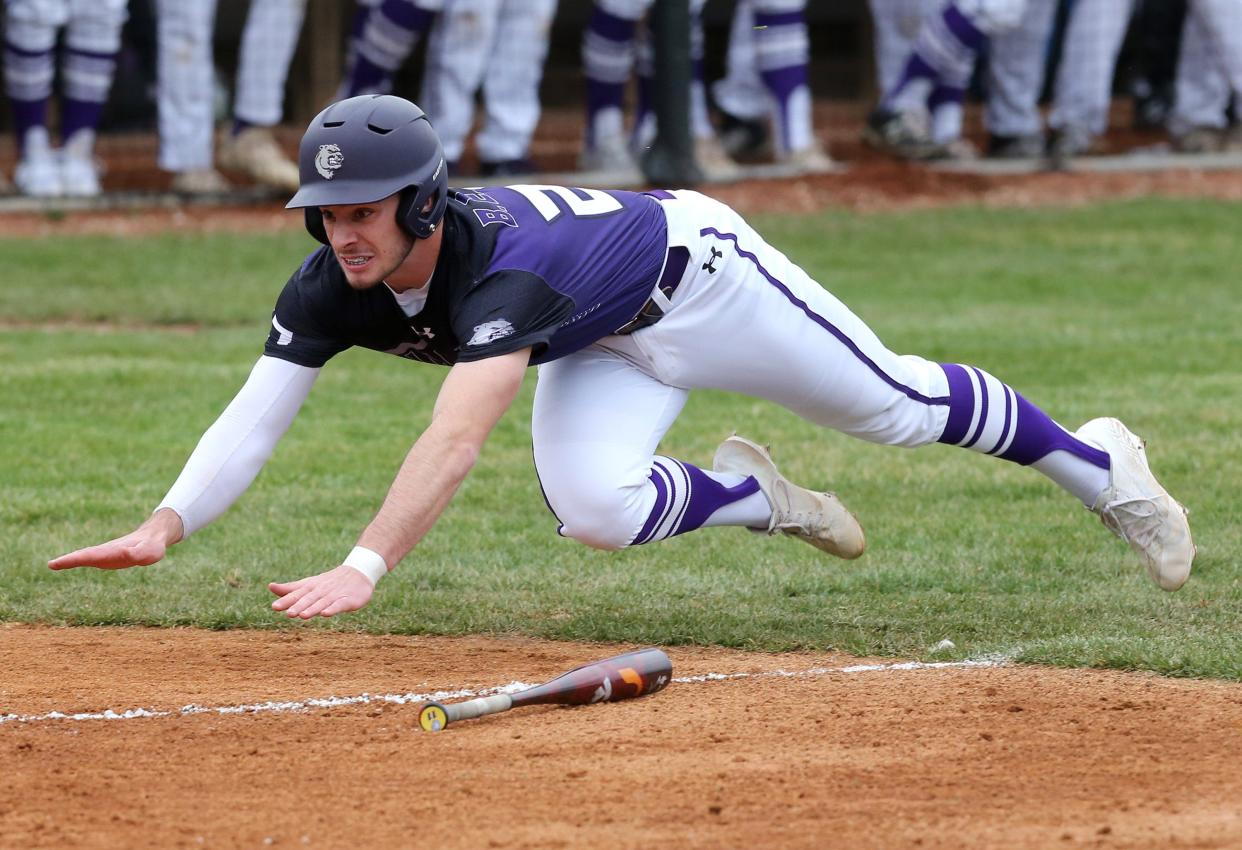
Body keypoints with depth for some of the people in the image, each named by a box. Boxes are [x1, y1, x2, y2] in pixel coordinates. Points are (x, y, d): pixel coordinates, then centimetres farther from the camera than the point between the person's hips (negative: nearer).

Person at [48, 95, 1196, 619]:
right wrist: (167, 523, -49)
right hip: (607, 350, 6)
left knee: (895, 405, 6)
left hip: (695, 268, -6)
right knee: (594, 508, -19)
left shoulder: (503, 263, -44)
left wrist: (366, 565, -68)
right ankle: (751, 496, 13)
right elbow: (256, 415, -31)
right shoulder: (330, 291, -24)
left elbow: (457, 435, -57)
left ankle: (1094, 461, 32)